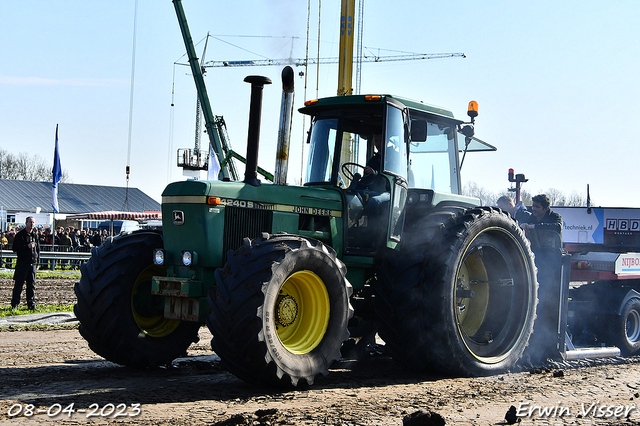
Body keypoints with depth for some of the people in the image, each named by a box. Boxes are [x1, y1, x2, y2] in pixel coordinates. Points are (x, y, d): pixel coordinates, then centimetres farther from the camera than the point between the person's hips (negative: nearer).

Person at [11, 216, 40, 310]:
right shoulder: (20, 235, -2)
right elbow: (15, 248, -7)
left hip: (33, 263, 5)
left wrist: (37, 262, 16)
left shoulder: (35, 235, 14)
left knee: (32, 285, 6)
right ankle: (15, 304, 3)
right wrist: (27, 246, -18)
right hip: (22, 263, -5)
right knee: (18, 284, -3)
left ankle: (31, 304, 10)